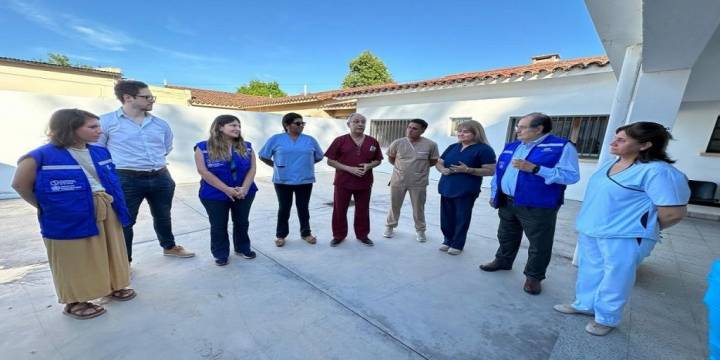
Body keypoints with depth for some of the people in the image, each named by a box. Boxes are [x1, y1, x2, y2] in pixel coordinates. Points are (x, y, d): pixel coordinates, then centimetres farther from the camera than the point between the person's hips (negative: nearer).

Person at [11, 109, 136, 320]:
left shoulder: (100, 152, 4)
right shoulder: (42, 157, -15)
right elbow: (20, 184, -6)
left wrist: (112, 201, 11)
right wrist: (48, 207, 0)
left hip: (106, 211, 6)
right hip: (72, 218, -6)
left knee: (110, 252, 18)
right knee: (76, 260, 8)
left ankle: (113, 286, 37)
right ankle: (74, 302, 27)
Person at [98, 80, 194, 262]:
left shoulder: (161, 124, 8)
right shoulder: (106, 121, -5)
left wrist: (158, 164, 14)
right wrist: (123, 164, 1)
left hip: (160, 178, 4)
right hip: (126, 179, -4)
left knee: (163, 216, 19)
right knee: (124, 221, 8)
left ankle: (169, 247, 39)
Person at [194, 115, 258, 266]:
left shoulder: (246, 147, 2)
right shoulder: (204, 147, -7)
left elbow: (252, 168, -2)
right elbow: (204, 171, -13)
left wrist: (244, 188, -16)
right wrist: (226, 189, -19)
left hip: (244, 193, 3)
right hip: (215, 195, -2)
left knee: (242, 222, 15)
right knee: (218, 226, 10)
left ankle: (242, 248, 34)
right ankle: (220, 254, 27)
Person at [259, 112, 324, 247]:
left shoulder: (310, 140, 3)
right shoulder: (276, 139, -2)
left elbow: (319, 157, 13)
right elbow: (263, 156, 5)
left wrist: (305, 164, 10)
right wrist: (275, 165, 5)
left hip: (305, 181, 2)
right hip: (283, 181, -1)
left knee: (303, 207, 11)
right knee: (284, 208, 10)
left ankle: (306, 233, 27)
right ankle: (280, 235, 25)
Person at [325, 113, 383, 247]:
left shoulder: (372, 141, 3)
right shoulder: (340, 140, -5)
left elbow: (378, 160, 11)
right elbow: (330, 161, -6)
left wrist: (369, 165, -12)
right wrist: (349, 168, -17)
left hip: (365, 183, 2)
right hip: (343, 182, -2)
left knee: (363, 210, 13)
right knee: (339, 210, 8)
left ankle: (362, 235, 31)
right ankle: (338, 235, 27)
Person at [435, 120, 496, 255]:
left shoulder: (484, 149, -7)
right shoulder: (452, 147, 11)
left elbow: (490, 171, -12)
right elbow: (439, 163, 17)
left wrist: (468, 170, -23)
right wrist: (442, 169, -8)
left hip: (466, 191, -5)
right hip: (446, 188, 6)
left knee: (461, 219, 6)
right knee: (446, 218, 12)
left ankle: (457, 245, 21)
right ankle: (448, 241, 30)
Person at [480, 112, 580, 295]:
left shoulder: (562, 147, -11)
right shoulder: (511, 146, 9)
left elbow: (571, 175, -20)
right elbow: (500, 172, 15)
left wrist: (534, 168, -26)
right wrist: (494, 194, 13)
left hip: (537, 207, -6)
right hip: (507, 202, 6)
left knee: (539, 244, 8)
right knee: (506, 236, 21)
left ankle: (533, 277, 25)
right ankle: (502, 261, 41)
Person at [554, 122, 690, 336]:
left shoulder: (657, 171, -18)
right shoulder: (610, 164, 6)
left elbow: (675, 213, -17)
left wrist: (643, 229, -2)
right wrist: (586, 222, 14)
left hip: (624, 238, -7)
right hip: (590, 231, 7)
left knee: (615, 278, 9)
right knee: (589, 271, 19)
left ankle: (606, 318, 28)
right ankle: (584, 304, 38)